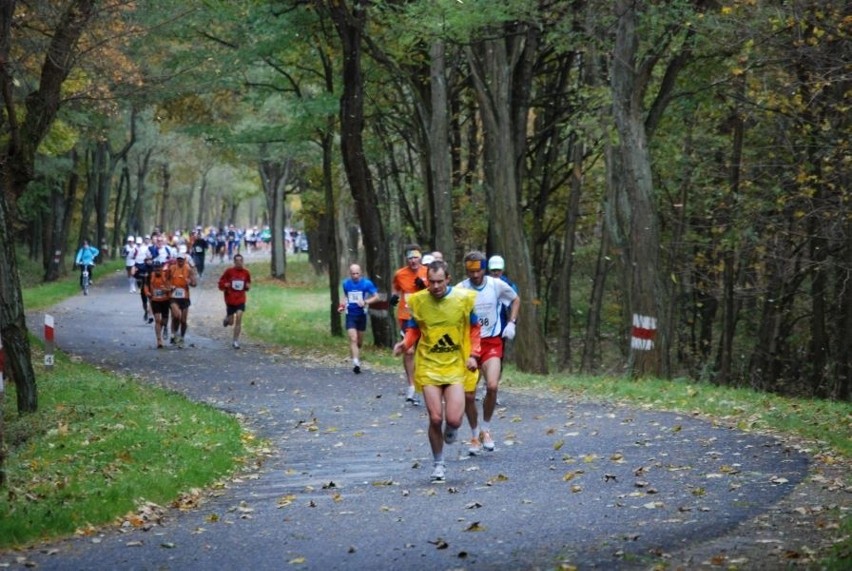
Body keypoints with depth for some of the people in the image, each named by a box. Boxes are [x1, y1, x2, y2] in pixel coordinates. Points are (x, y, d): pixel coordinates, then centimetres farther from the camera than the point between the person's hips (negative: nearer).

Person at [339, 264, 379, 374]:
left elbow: (376, 296, -8)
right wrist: (343, 305, 2)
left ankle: (357, 361, 35)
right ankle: (356, 363, -24)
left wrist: (366, 302, -23)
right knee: (353, 339, -15)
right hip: (350, 315, 0)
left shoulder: (366, 283, -8)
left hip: (362, 314, 0)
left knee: (359, 340, 13)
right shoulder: (346, 283, 2)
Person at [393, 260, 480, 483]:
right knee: (435, 418, -5)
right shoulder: (418, 301, -2)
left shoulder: (464, 298, -4)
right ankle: (438, 464, 16)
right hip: (428, 366, 1)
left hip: (455, 366, -1)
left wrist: (473, 354, -4)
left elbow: (474, 328, 8)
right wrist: (406, 343, -9)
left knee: (454, 419, -13)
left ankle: (450, 428, 27)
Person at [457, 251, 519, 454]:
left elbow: (515, 300, 15)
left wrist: (511, 323, 3)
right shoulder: (460, 290, -10)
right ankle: (475, 435, 21)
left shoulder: (497, 285, -5)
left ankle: (485, 429, 2)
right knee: (468, 395, -2)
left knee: (492, 386, -21)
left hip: (492, 343, 0)